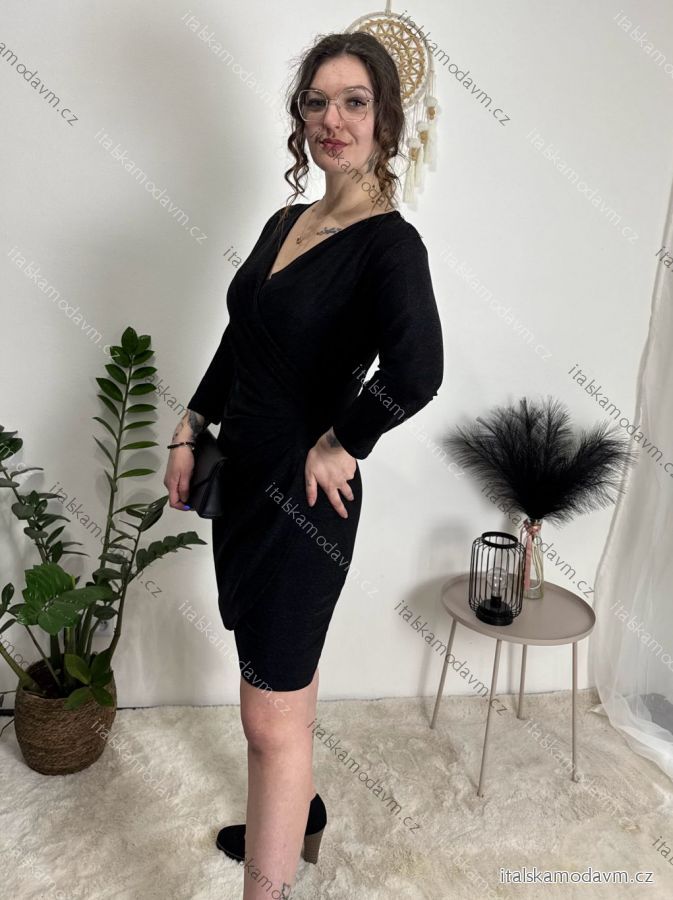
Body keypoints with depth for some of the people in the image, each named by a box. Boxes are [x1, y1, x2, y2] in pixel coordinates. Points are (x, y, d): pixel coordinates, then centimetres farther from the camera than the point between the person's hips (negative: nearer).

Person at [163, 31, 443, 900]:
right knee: (285, 670, 24)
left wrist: (338, 447, -23)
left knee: (270, 714, 2)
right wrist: (189, 431, 12)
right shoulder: (285, 222, 10)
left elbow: (416, 371, -35)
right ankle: (298, 818, 49)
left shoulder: (389, 243, -15)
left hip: (302, 498, -8)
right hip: (244, 478, 8)